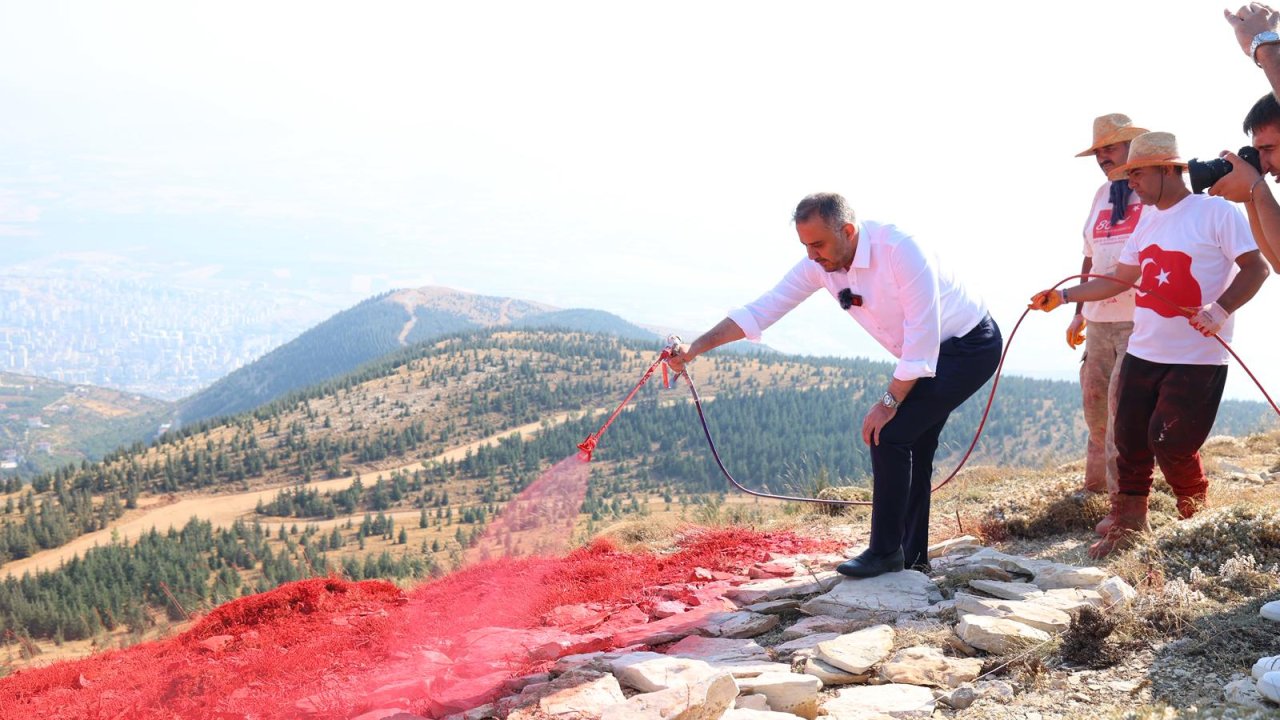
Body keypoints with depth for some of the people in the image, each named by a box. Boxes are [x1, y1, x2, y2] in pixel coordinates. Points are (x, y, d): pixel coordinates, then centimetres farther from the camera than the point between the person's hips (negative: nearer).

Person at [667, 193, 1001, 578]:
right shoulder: (819, 264, -9)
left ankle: (885, 552, -6)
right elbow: (763, 308, -8)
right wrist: (695, 348, -16)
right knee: (911, 449, 9)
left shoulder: (899, 249, -31)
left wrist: (890, 401, -24)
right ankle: (912, 557, 20)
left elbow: (923, 333, -29)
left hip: (970, 346, -8)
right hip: (931, 353, 8)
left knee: (889, 435, -17)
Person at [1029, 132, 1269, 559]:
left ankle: (1197, 517, 19)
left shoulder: (1216, 211, -10)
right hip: (1142, 354, 7)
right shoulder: (1148, 220, 13)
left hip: (1197, 359, -7)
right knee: (1131, 443, 7)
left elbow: (1256, 267, -14)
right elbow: (1120, 279, 19)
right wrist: (1064, 296, 13)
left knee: (1171, 444, -8)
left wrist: (1220, 309, -28)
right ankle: (1126, 528, 19)